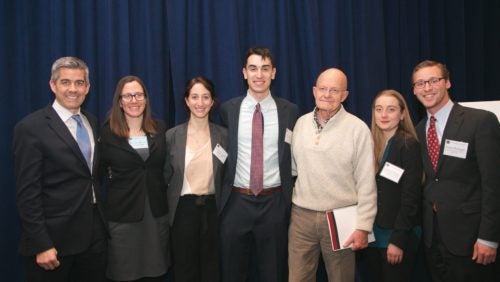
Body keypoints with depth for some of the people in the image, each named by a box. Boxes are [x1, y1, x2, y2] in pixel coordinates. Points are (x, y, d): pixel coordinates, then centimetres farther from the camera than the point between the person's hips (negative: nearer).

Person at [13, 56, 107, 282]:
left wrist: (101, 222, 8)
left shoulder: (92, 122, 8)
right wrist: (41, 245, -17)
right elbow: (28, 194, -14)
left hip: (94, 235, 6)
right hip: (54, 238, -6)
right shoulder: (31, 128, -12)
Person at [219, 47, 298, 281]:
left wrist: (289, 197, 5)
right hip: (236, 202, 1)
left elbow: (293, 157, 8)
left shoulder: (289, 111, -1)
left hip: (274, 203, 0)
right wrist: (224, 194, 10)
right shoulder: (228, 109, 1)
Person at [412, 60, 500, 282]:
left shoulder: (482, 121, -11)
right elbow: (424, 181, 10)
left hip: (467, 233, -5)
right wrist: (422, 226, 5)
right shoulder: (418, 130, 8)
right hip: (432, 235, 5)